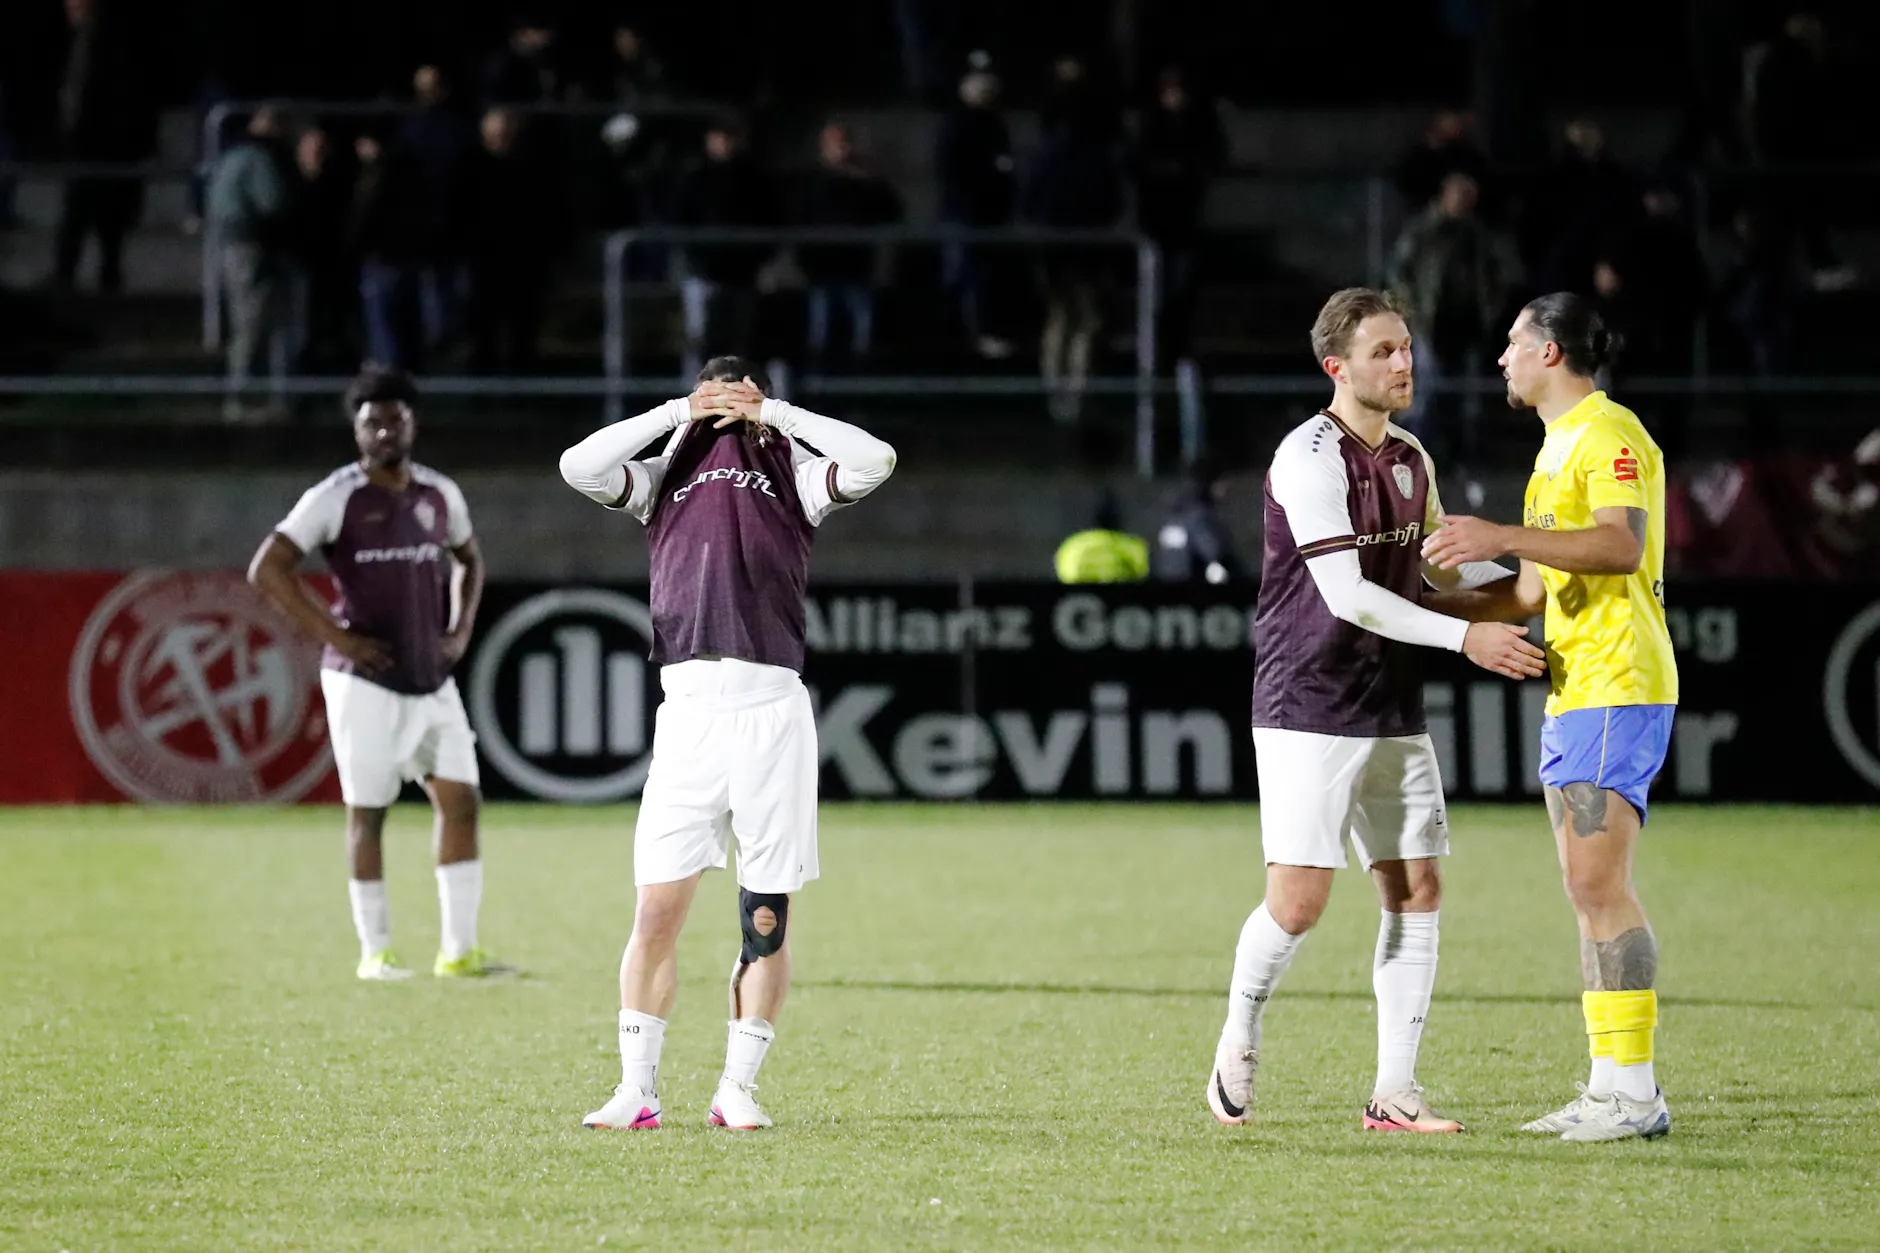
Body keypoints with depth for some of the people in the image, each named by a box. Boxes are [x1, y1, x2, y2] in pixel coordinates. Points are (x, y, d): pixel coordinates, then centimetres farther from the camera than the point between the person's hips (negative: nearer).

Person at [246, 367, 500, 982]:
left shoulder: (440, 494, 8)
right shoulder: (336, 498, -9)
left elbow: (469, 559, 27)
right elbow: (267, 569, -13)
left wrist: (461, 630, 10)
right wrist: (336, 637, -16)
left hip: (433, 679, 5)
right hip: (366, 681, -5)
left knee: (461, 801, 0)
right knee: (367, 813, 1)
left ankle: (459, 951, 5)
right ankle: (375, 952, 10)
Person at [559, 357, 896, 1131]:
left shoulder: (792, 475, 16)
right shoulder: (665, 476, 20)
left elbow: (873, 462, -1)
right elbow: (579, 467, 5)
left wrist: (772, 413, 5)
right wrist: (675, 413, 8)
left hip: (771, 710, -1)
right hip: (689, 709, 1)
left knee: (766, 917, 0)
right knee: (657, 911, -4)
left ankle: (737, 1089, 8)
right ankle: (636, 1090, 1)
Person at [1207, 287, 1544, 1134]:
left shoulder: (1410, 458, 11)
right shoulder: (1310, 458, -14)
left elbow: (1441, 569, 24)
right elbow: (1347, 595, -21)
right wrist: (1464, 638, -23)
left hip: (1392, 713, 8)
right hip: (1308, 713, -8)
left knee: (1415, 891, 2)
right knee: (1298, 903, -9)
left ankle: (1394, 1093, 6)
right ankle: (1237, 1046, 17)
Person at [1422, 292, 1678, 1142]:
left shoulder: (1608, 434, -9)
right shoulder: (1559, 445, 22)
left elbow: (1623, 545, -25)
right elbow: (1533, 591, 28)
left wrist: (1502, 537, -27)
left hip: (1617, 688, -10)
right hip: (1573, 693, 10)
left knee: (1597, 882, -14)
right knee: (1589, 889, 8)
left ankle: (1633, 1091, -15)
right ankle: (1612, 1086, 9)